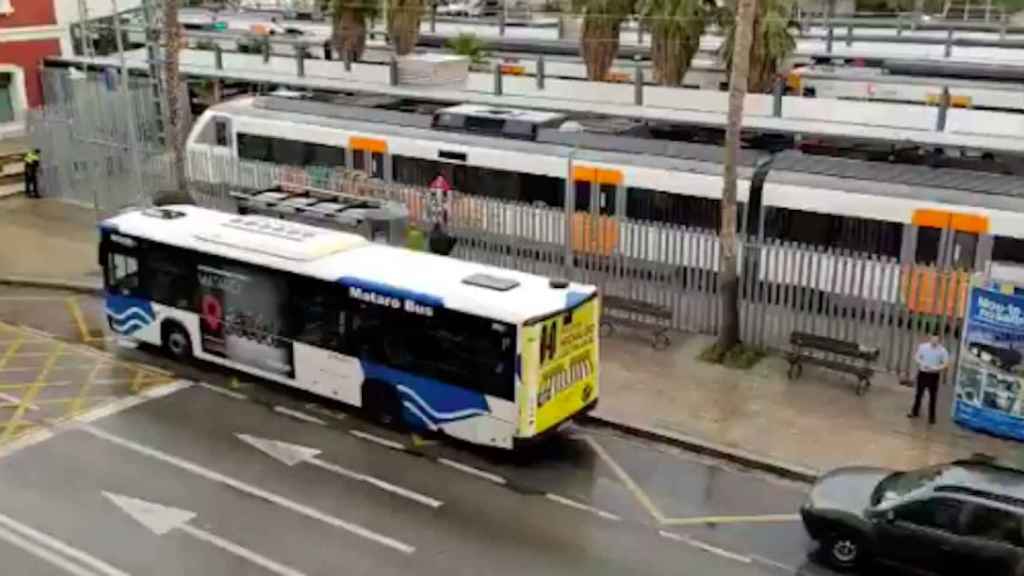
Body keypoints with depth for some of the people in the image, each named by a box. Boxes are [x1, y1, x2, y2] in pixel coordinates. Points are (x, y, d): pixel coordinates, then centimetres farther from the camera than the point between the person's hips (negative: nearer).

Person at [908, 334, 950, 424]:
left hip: (934, 375, -2)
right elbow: (916, 357, 3)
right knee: (918, 394, 14)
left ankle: (931, 417, 9)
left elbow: (946, 363, -8)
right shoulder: (923, 346, -4)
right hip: (922, 373, 2)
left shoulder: (942, 350, -10)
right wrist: (922, 364, -15)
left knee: (932, 397, 0)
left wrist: (936, 368, -22)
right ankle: (915, 412, 30)